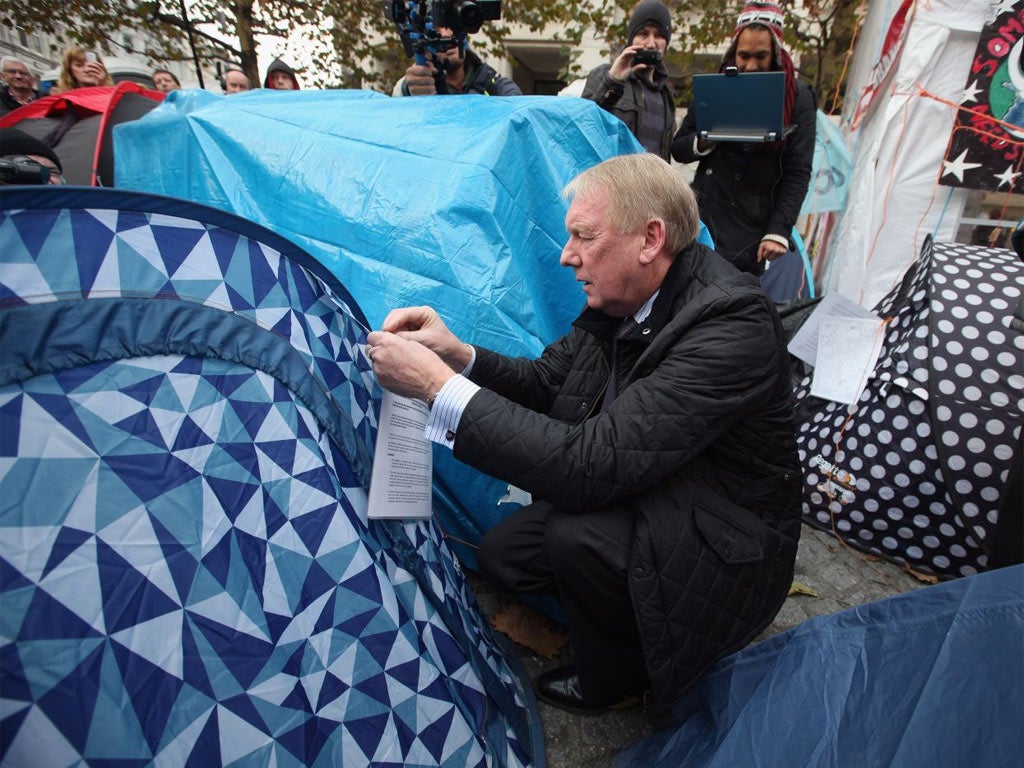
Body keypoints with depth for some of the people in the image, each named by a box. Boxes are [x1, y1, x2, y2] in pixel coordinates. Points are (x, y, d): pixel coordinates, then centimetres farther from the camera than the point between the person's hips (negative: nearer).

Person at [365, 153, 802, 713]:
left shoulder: (731, 323, -31)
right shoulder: (623, 296, -7)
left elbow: (595, 464, -37)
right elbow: (547, 381, 3)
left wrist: (439, 385, -34)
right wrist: (459, 355, -15)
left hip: (726, 553, -6)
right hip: (640, 499, 7)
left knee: (578, 536, -30)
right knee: (500, 555, 3)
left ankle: (612, 678, 4)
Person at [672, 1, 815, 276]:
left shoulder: (798, 98, 3)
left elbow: (798, 173, -1)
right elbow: (678, 149, 13)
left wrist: (778, 231, -11)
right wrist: (704, 142, -9)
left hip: (752, 232, -2)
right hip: (704, 221, 2)